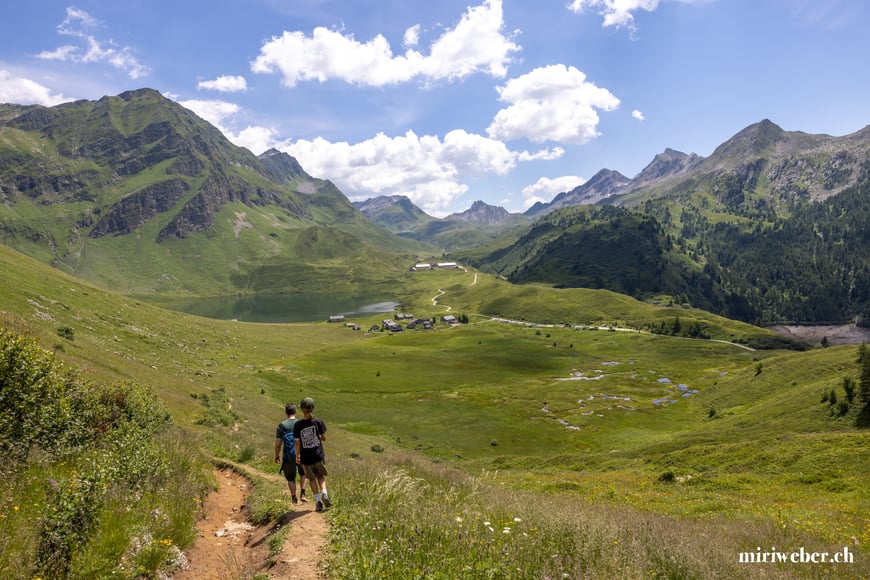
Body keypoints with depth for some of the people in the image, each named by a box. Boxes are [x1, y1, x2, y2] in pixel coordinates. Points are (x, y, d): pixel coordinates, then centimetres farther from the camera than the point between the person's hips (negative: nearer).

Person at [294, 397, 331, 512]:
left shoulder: (298, 425, -9)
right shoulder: (318, 421, -8)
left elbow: (297, 443, -5)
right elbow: (324, 438, 0)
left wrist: (297, 456, 10)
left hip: (306, 457, 0)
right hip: (319, 455, 0)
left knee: (312, 479, 16)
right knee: (321, 476, 19)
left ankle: (318, 501, 13)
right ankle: (324, 494, -2)